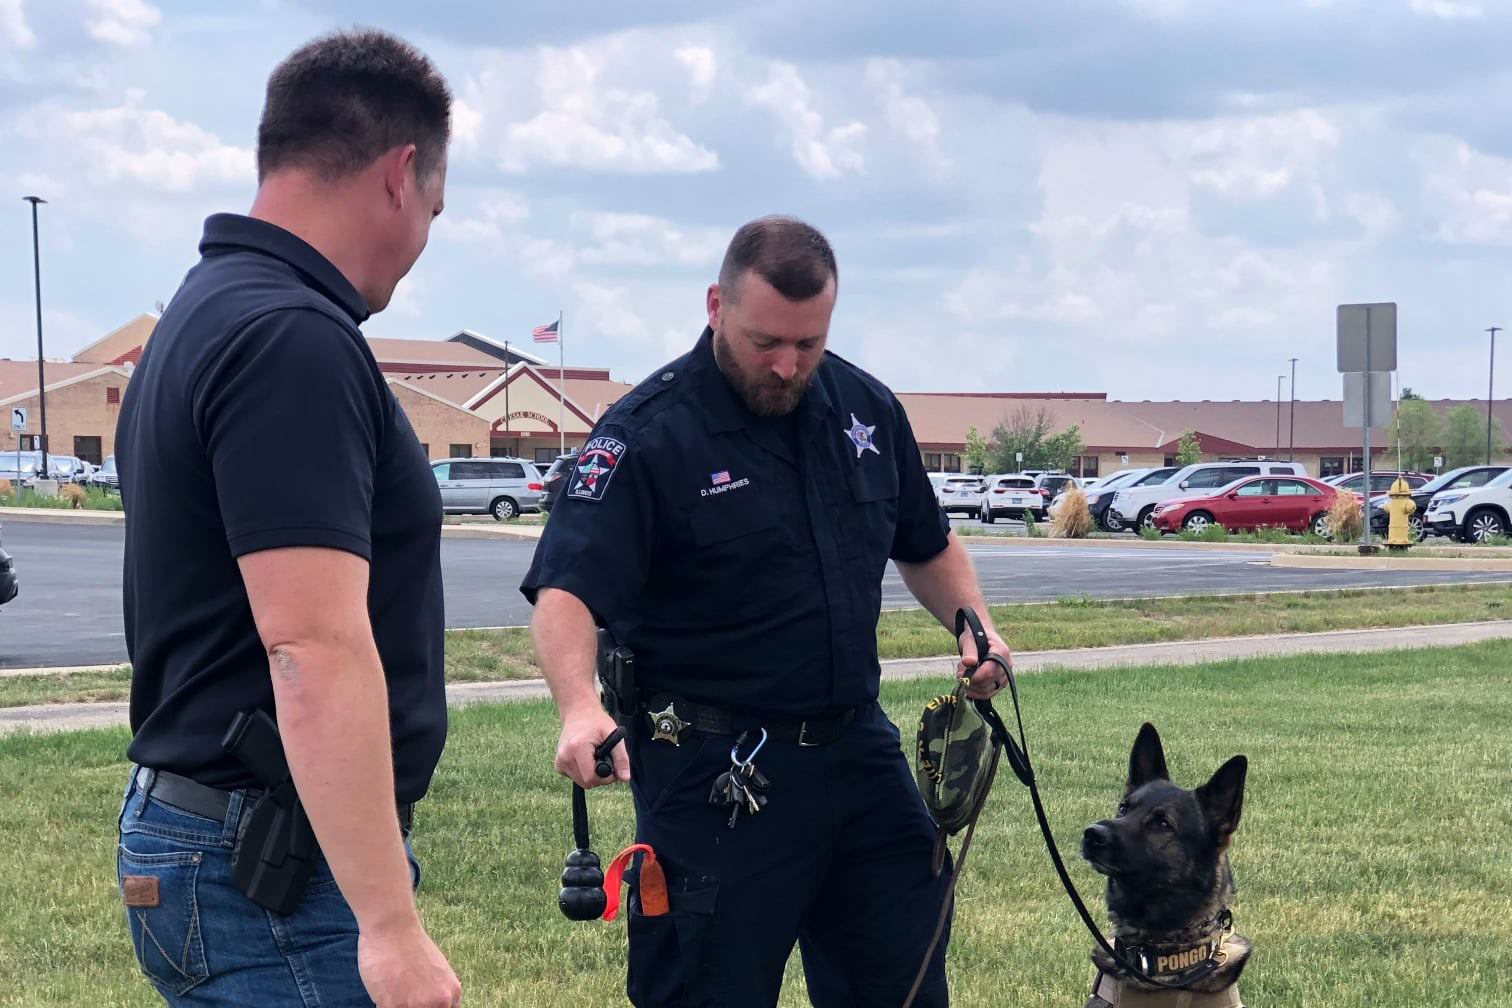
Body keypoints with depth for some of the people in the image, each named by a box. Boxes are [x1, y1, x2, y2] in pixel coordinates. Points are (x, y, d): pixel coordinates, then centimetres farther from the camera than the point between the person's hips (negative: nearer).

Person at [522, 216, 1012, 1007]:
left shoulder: (866, 408, 6)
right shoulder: (647, 434, -14)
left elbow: (926, 546, 21)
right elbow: (566, 590, -23)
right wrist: (580, 707, -40)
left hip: (859, 750, 6)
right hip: (716, 767, -6)